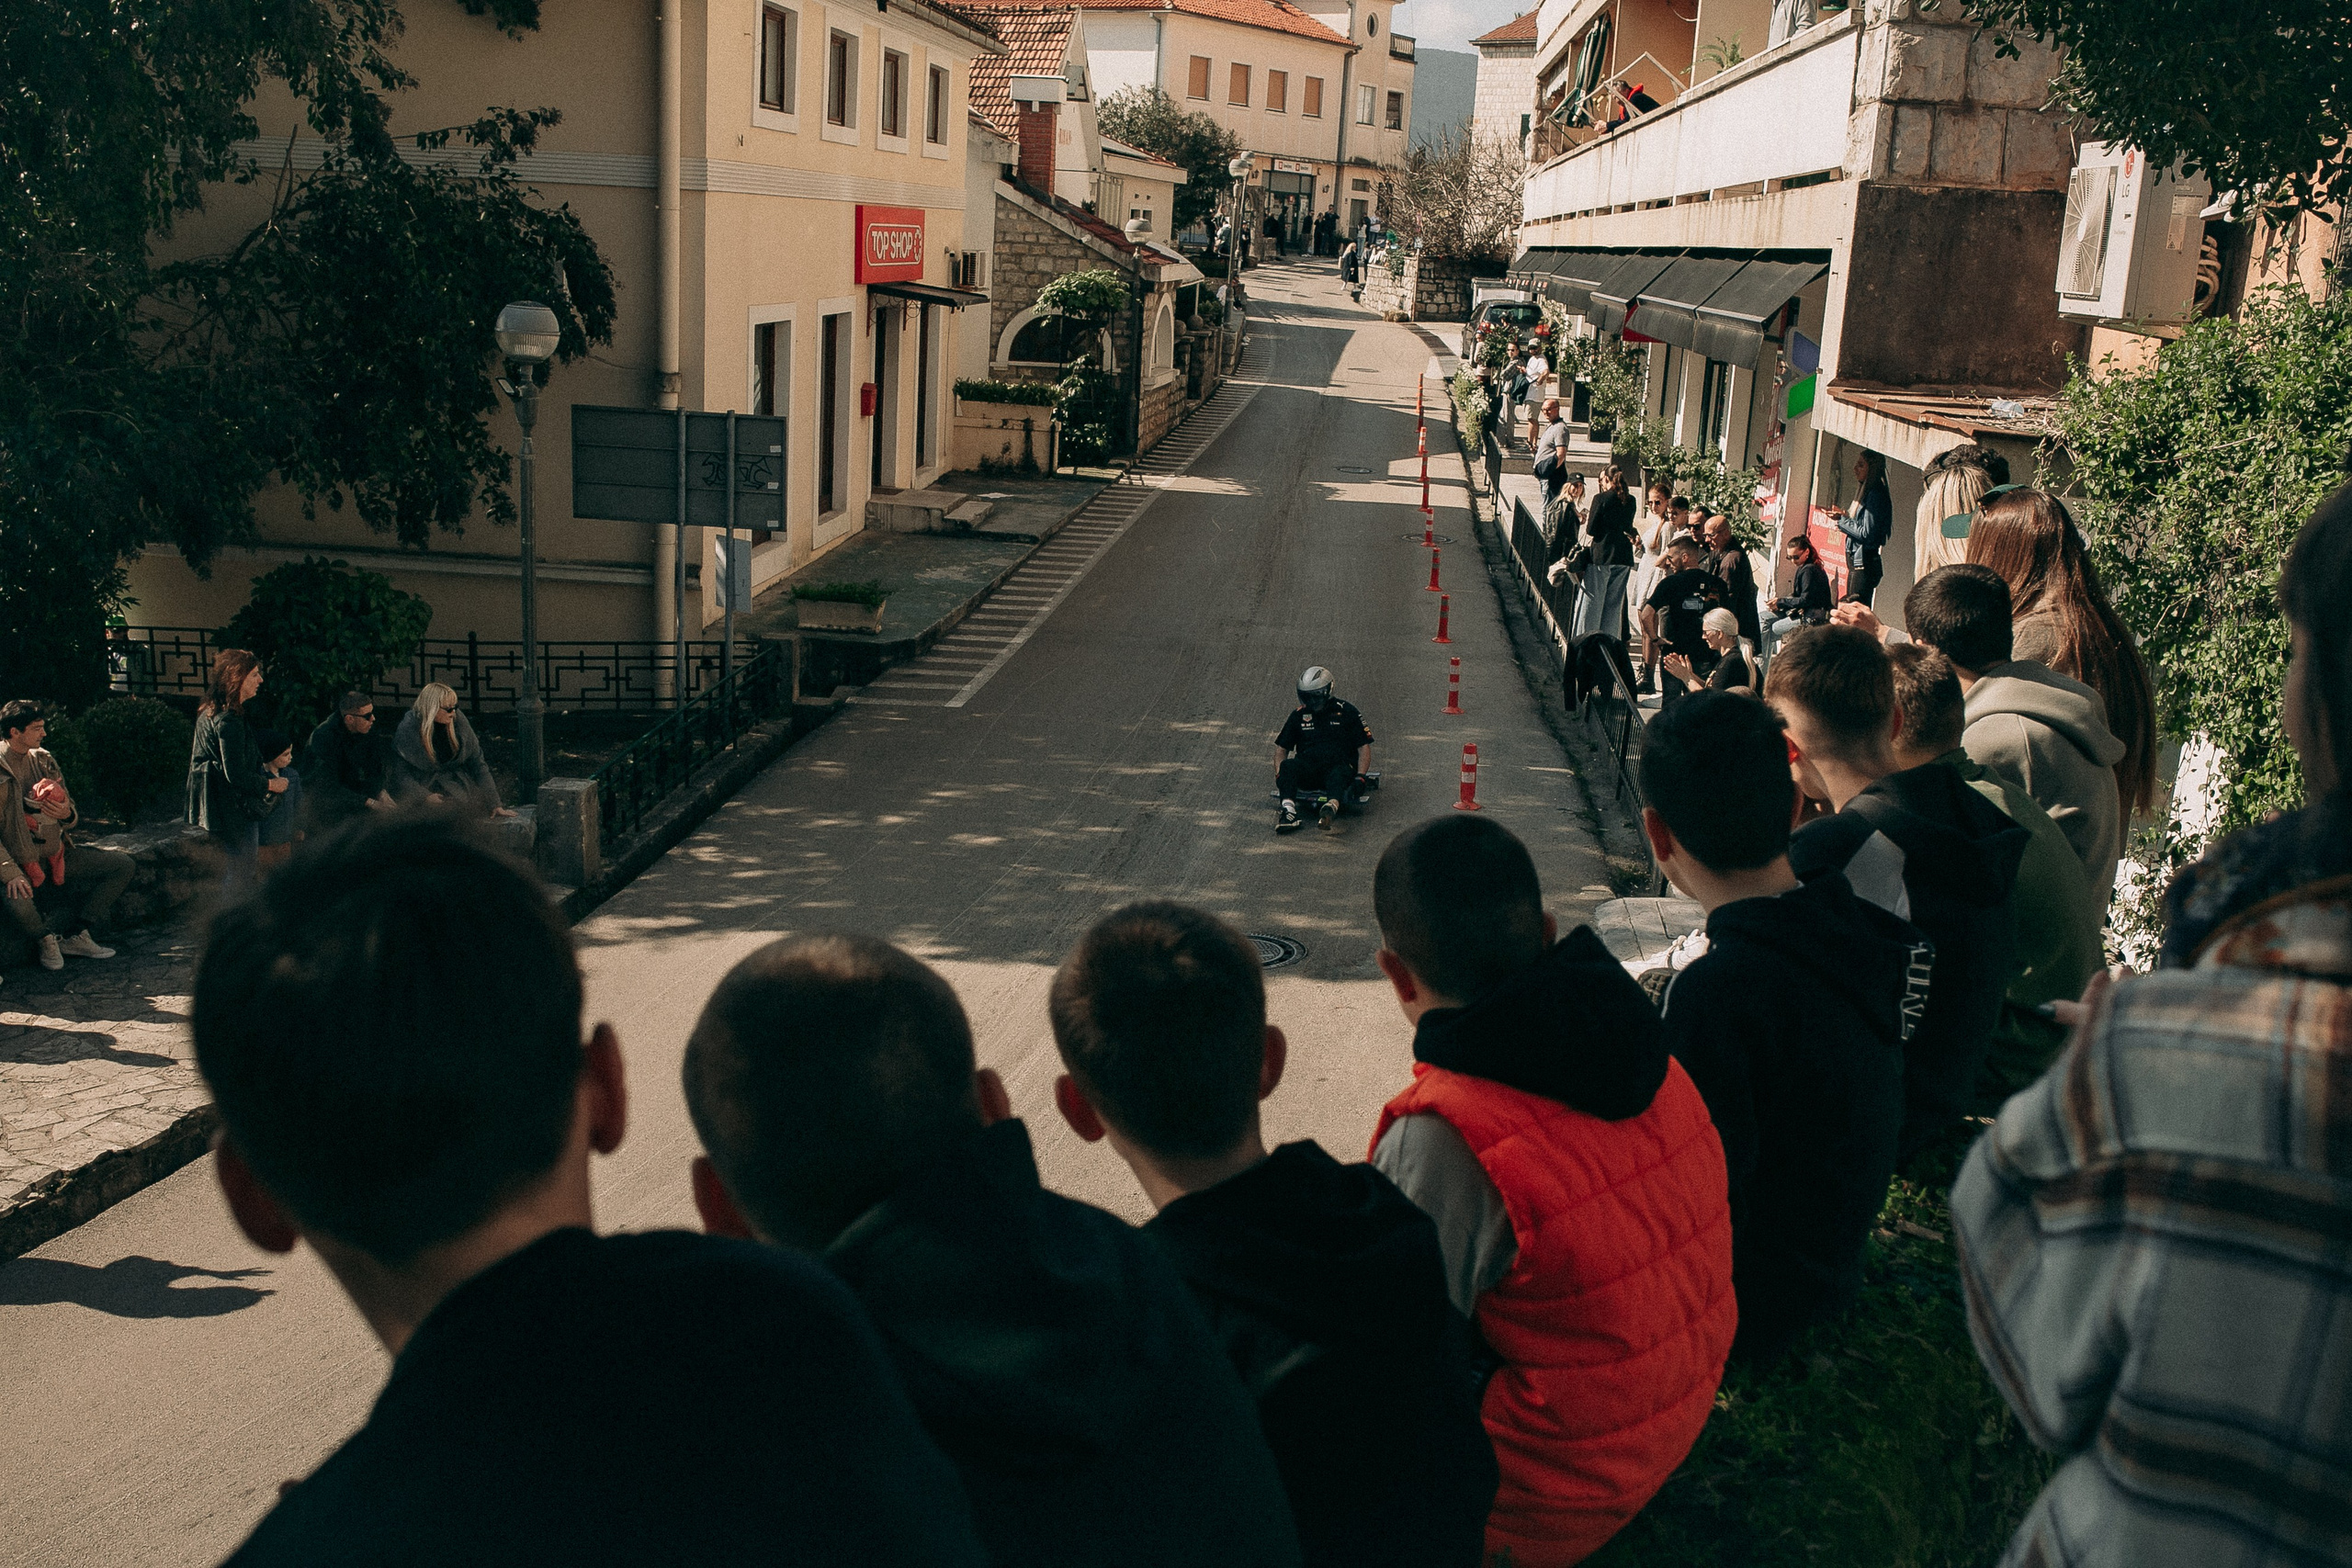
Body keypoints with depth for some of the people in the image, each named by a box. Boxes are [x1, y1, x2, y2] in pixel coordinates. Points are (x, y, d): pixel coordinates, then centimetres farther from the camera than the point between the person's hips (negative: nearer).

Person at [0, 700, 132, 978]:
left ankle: (78, 937, 1)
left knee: (124, 865, -3)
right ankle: (45, 940, -2)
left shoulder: (44, 761, 9)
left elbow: (74, 818, 13)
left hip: (57, 856, 7)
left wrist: (67, 815, -13)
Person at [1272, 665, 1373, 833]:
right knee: (1287, 766, -31)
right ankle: (1288, 810, -56)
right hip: (1306, 770, 3)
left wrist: (1360, 777, -9)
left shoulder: (1345, 711, 9)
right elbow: (1281, 748, 19)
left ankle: (1331, 808, -72)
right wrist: (1279, 776, -1)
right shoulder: (1299, 715, 17)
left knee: (1340, 773, -39)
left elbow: (1364, 747, 7)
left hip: (1338, 764, -2)